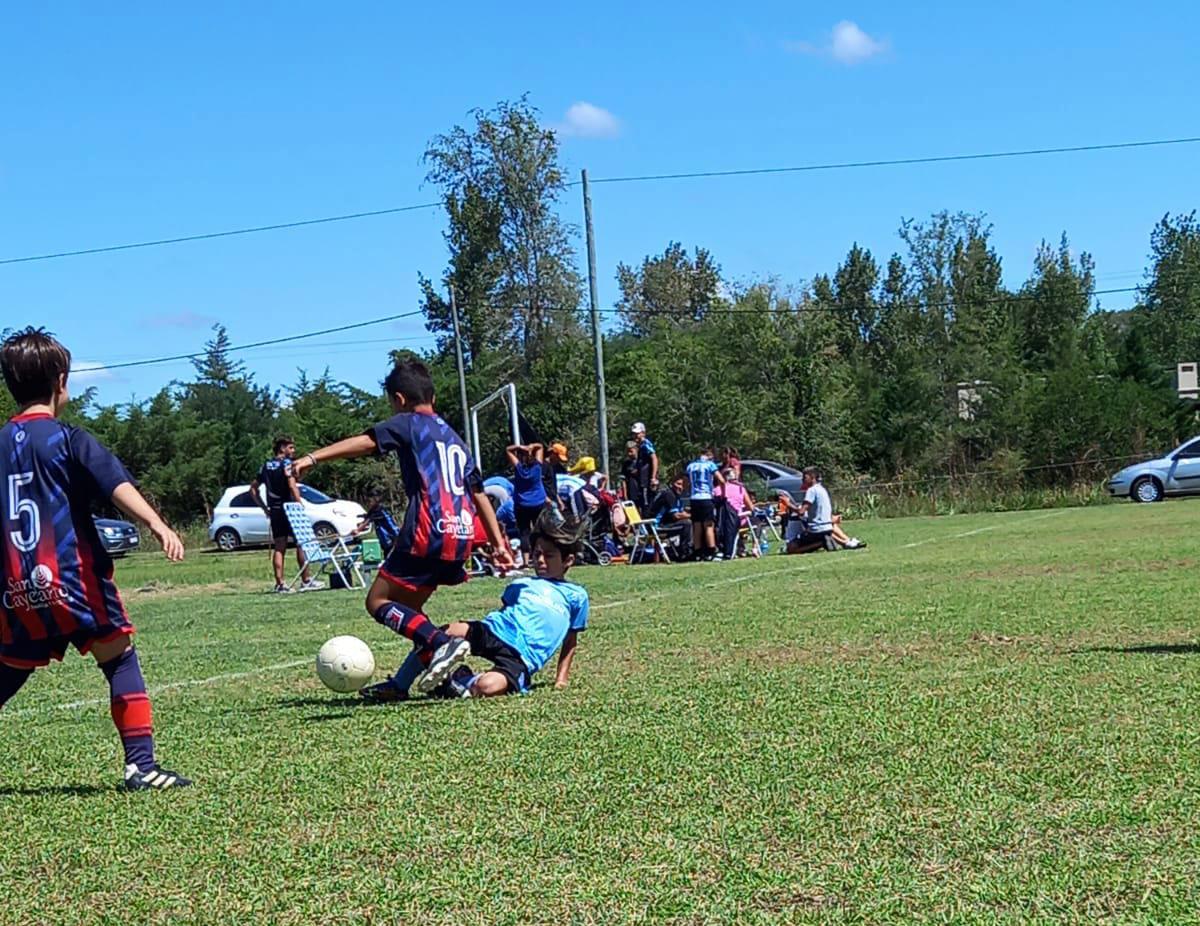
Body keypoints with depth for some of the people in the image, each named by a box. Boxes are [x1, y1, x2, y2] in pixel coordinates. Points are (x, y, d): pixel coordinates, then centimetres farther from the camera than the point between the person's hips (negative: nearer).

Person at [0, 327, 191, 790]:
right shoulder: (68, 438, -4)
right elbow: (118, 486, -18)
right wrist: (160, 527, -29)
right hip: (72, 580, -5)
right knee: (120, 661, 2)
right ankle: (141, 764, -5)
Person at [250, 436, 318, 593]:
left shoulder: (266, 466, 13)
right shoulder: (287, 463, -7)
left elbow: (253, 489, 16)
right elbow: (292, 487, -19)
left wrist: (264, 508, 16)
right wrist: (301, 507, -16)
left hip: (274, 511, 6)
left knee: (279, 548, 6)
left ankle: (280, 584, 2)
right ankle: (306, 580, 3)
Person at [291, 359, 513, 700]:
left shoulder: (409, 423, 3)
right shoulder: (453, 437, 25)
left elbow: (366, 442, -15)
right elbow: (480, 495, 25)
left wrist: (313, 458, -24)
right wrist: (499, 544, 27)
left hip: (428, 534, -8)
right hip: (460, 536, 8)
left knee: (378, 601, 0)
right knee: (407, 608, 21)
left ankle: (441, 645, -19)